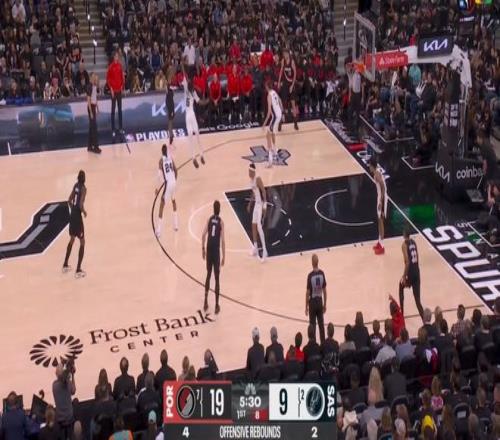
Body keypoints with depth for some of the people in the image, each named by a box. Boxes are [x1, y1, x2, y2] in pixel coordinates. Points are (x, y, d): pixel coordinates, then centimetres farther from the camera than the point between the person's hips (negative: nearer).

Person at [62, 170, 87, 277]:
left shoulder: (76, 186, 5)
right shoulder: (83, 188, -17)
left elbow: (69, 200, 12)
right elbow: (81, 205, -26)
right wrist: (84, 212, -7)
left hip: (72, 214, 7)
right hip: (78, 216, -7)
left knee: (72, 239, 24)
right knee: (82, 242, 3)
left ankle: (65, 265, 33)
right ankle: (78, 270, 1)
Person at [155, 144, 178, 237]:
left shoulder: (161, 160, -9)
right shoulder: (170, 157, 7)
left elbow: (161, 175, -15)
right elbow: (175, 170, 10)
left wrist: (159, 188, -11)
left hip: (167, 183, -6)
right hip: (173, 182, 6)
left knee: (162, 205, -2)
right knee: (173, 201, 29)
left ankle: (158, 230, -7)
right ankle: (176, 224, 32)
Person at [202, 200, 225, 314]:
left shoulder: (209, 219, 3)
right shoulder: (221, 222, -6)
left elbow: (203, 235, -1)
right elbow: (223, 240, -10)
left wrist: (203, 249, 11)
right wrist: (224, 256, -5)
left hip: (209, 250, 3)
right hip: (216, 251, -3)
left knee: (208, 275, 20)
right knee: (217, 278, 3)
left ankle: (206, 301, 21)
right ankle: (216, 305, 7)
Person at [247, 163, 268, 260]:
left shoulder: (258, 179, -20)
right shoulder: (251, 179, 10)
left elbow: (263, 191, -22)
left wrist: (264, 206, -26)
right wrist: (250, 203, 23)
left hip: (261, 204, -10)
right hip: (256, 203, 10)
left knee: (259, 226, -16)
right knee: (253, 225, 13)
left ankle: (264, 250, -15)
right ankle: (255, 248, 23)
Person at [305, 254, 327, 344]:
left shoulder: (310, 275, -16)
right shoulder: (322, 273, -4)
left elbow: (308, 293, -12)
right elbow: (324, 291, 2)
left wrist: (306, 307, -2)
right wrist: (325, 304, 12)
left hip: (312, 302, -4)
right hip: (320, 301, 4)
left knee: (313, 326, 3)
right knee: (321, 325, 10)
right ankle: (323, 344, 15)